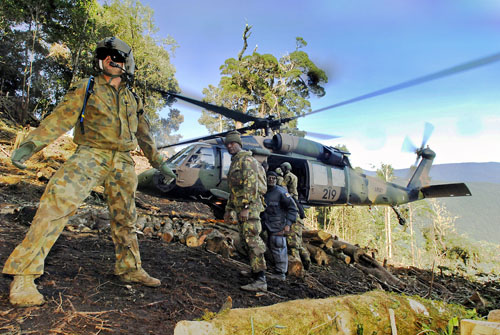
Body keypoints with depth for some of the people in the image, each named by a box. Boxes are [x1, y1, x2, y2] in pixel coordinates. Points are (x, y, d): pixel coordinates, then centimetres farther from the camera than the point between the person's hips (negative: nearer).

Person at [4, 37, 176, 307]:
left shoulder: (132, 100, 17)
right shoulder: (86, 89, 6)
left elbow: (144, 135, 23)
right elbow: (61, 117, -4)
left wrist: (159, 163, 23)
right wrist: (30, 144, -17)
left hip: (122, 162, 4)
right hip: (91, 155, -4)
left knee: (125, 218, 10)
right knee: (58, 201, -21)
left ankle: (129, 268, 25)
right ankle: (24, 275, -15)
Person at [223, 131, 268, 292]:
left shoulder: (246, 159, -8)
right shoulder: (234, 163, 24)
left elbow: (250, 185, -19)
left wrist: (245, 207, -24)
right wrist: (229, 209, 26)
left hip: (249, 207, -10)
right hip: (240, 208, 10)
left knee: (253, 240, -14)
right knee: (247, 240, 13)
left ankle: (260, 280, -14)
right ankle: (255, 269, 22)